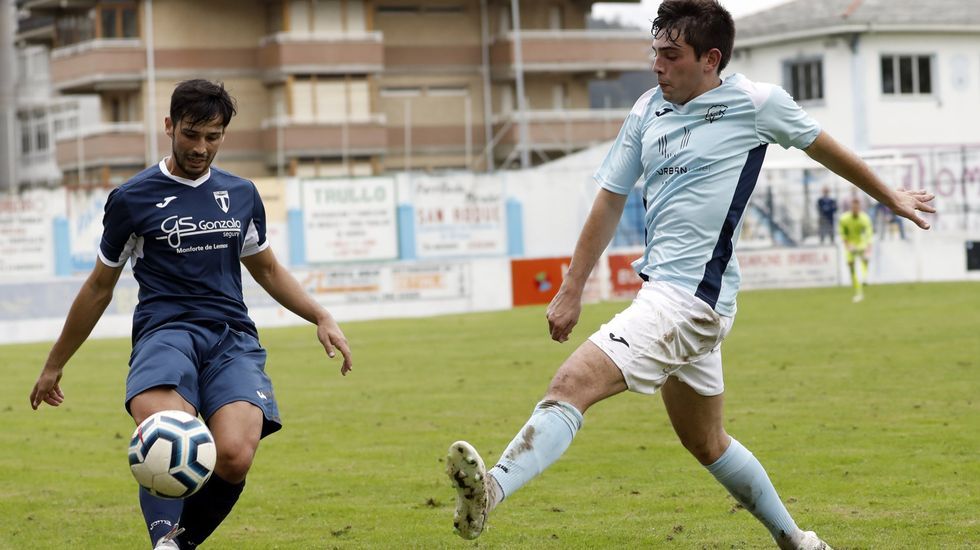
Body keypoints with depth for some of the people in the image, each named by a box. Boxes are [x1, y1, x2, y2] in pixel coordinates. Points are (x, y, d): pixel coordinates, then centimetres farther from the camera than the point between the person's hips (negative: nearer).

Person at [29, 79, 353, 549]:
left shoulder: (242, 195, 17)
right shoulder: (132, 198, 8)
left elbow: (267, 269, 31)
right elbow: (100, 287, 17)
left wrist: (322, 318, 17)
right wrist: (54, 365, 22)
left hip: (232, 335, 2)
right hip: (165, 330, -2)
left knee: (234, 457, -24)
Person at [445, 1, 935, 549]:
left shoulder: (757, 102, -5)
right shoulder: (649, 110, 10)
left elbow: (825, 147, 13)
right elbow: (611, 199, 15)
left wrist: (891, 198, 27)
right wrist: (572, 289, 14)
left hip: (693, 297, -8)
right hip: (664, 292, 8)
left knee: (572, 383, -26)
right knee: (706, 443, 20)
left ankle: (491, 489, -41)